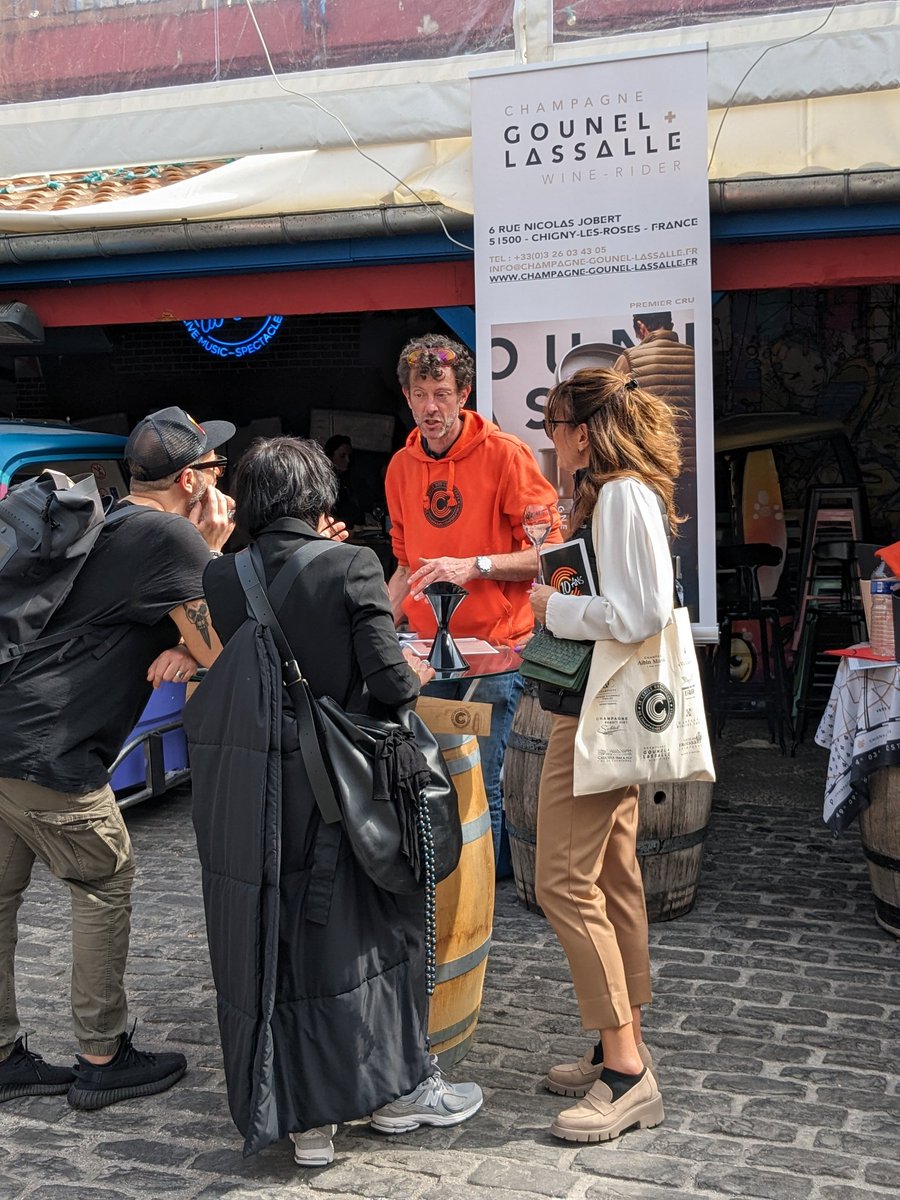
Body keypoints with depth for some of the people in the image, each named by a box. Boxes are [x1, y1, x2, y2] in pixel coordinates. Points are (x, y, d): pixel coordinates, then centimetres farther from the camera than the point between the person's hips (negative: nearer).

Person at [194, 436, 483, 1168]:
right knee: (382, 930, 17)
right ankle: (398, 1088, 29)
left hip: (250, 799, 3)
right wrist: (414, 676, 8)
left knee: (278, 949, 13)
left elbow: (223, 680, 6)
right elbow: (389, 680, -15)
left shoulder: (221, 580, -1)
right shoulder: (351, 566, -12)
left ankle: (307, 1122, 21)